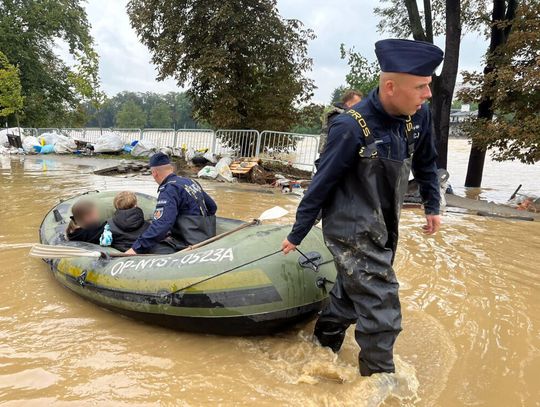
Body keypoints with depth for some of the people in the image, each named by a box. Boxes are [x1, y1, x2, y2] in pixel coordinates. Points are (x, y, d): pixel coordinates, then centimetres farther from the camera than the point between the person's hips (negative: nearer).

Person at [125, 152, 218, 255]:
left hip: (189, 246, -9)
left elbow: (162, 224, -27)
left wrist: (136, 248, -26)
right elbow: (212, 207, 24)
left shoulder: (169, 189, -13)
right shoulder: (191, 182, 13)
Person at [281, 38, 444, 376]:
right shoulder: (353, 128, -23)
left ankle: (322, 347, 42)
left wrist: (432, 206, 20)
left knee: (352, 296, 19)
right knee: (381, 310, -3)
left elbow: (425, 162, 15)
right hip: (352, 232, -7)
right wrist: (297, 235, -7)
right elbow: (321, 185, -16)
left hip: (384, 230, 7)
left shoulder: (419, 116, -4)